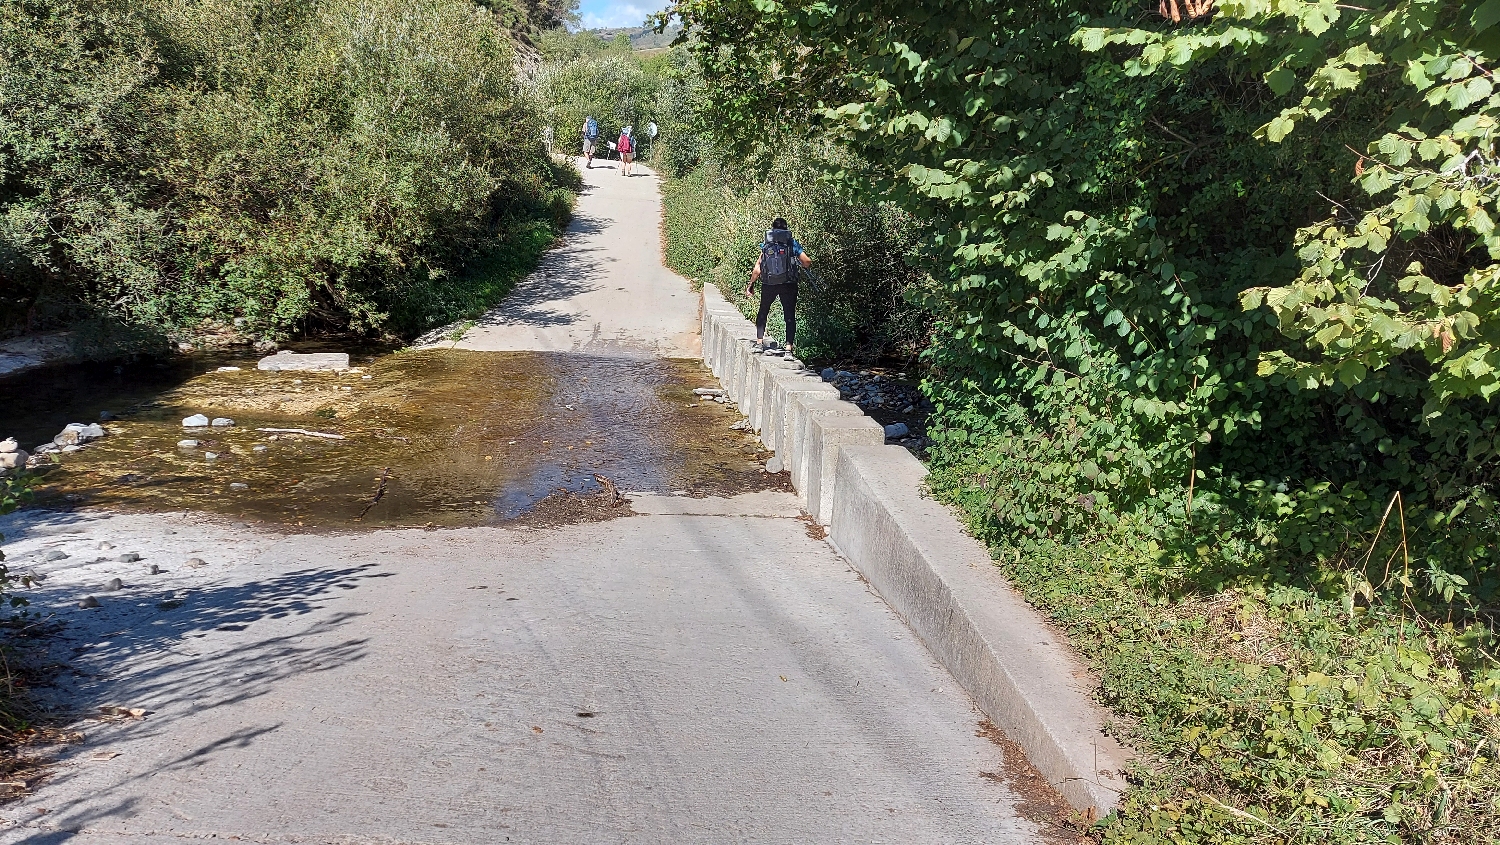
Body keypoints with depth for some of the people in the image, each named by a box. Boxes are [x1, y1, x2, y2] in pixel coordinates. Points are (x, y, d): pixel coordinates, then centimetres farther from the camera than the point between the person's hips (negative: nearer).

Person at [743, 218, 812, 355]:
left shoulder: (766, 246, 2)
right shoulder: (792, 244, 0)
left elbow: (757, 269, -1)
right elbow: (808, 263, -5)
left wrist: (750, 285, 11)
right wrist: (800, 264, 19)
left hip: (768, 285, 1)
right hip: (788, 285, -1)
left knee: (763, 312, 21)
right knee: (790, 315, 4)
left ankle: (759, 342, 19)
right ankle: (789, 346, -3)